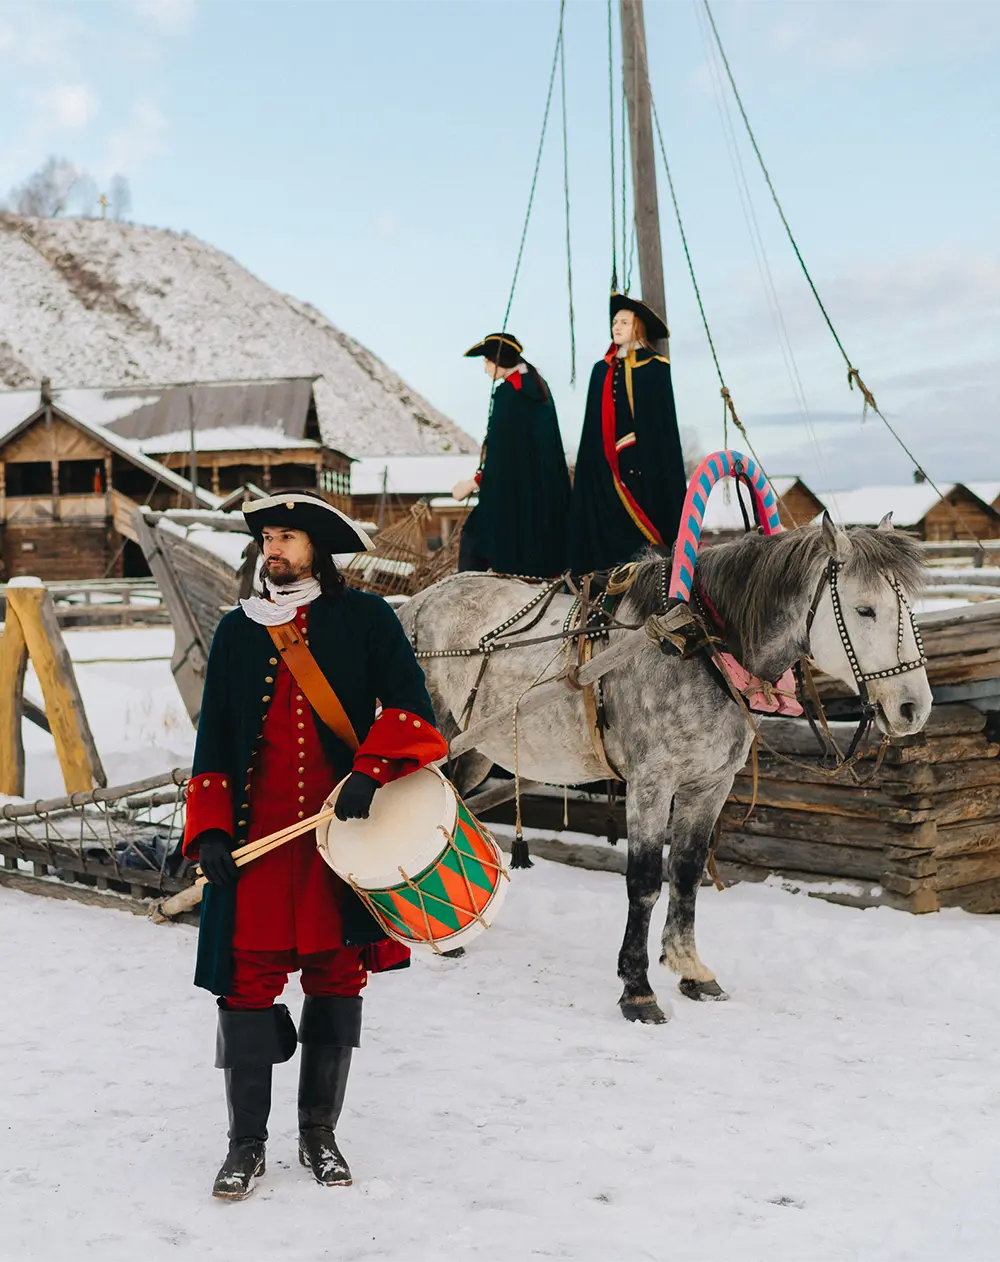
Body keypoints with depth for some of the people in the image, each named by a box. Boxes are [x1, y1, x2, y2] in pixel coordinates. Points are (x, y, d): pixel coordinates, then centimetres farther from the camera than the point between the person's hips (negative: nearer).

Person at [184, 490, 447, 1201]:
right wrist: (209, 830, 1)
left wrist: (369, 771, -21)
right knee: (250, 980, -3)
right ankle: (247, 1142, 10)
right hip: (256, 835, 1)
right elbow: (214, 741, 11)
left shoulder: (365, 620, 4)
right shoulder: (239, 630, 11)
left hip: (342, 830, -1)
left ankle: (320, 1134, 22)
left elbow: (409, 710, -4)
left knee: (337, 979, 7)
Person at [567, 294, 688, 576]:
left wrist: (660, 465, -12)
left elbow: (663, 418, -5)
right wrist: (592, 463, 9)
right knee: (611, 527, 1)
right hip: (606, 463, 5)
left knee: (645, 521, -6)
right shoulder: (602, 370, 15)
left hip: (644, 458, -5)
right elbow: (594, 422, 15)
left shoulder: (655, 367, -1)